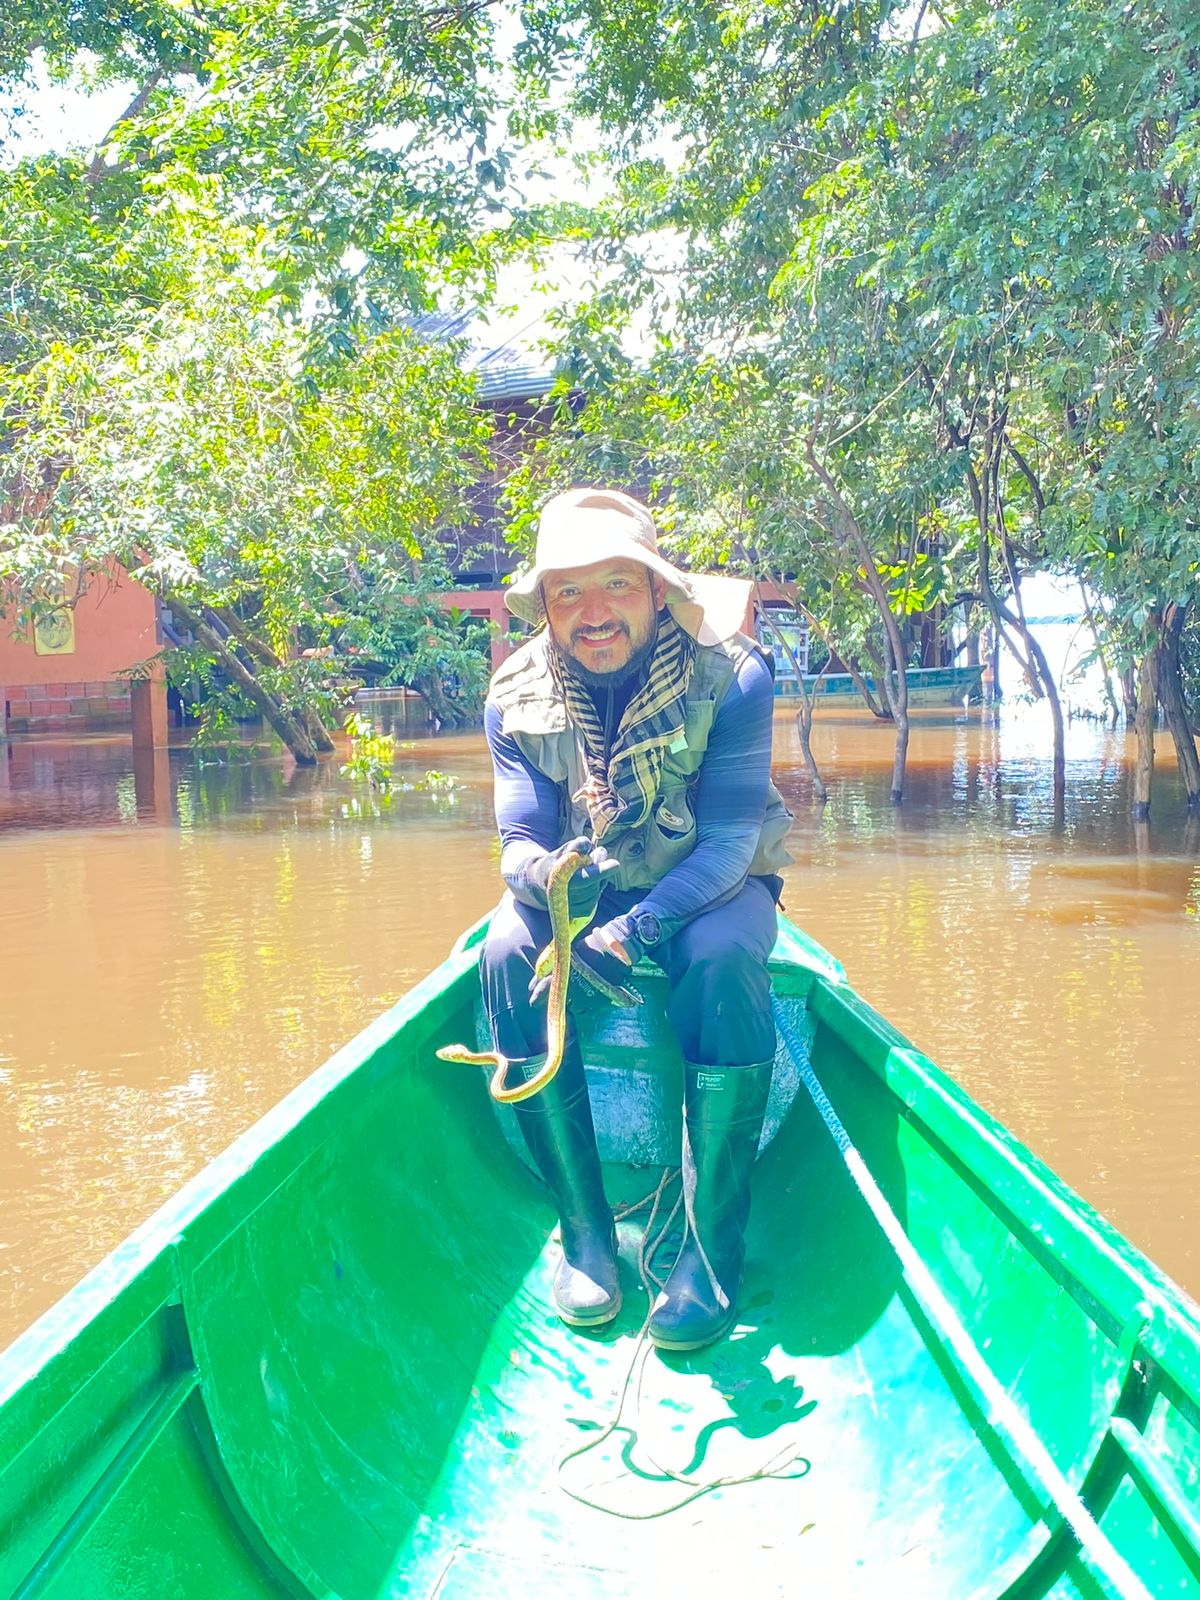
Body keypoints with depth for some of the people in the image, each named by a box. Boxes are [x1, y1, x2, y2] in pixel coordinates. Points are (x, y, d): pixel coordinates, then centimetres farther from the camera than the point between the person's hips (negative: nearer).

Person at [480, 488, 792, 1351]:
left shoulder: (731, 673, -20)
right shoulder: (517, 696, -11)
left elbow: (729, 842, -25)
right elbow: (519, 844, -15)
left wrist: (636, 929, -40)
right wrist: (544, 876, -40)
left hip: (712, 887, -2)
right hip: (580, 889, 3)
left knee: (723, 959, -36)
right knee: (507, 953, -28)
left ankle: (712, 1249, -24)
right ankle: (586, 1230, -18)